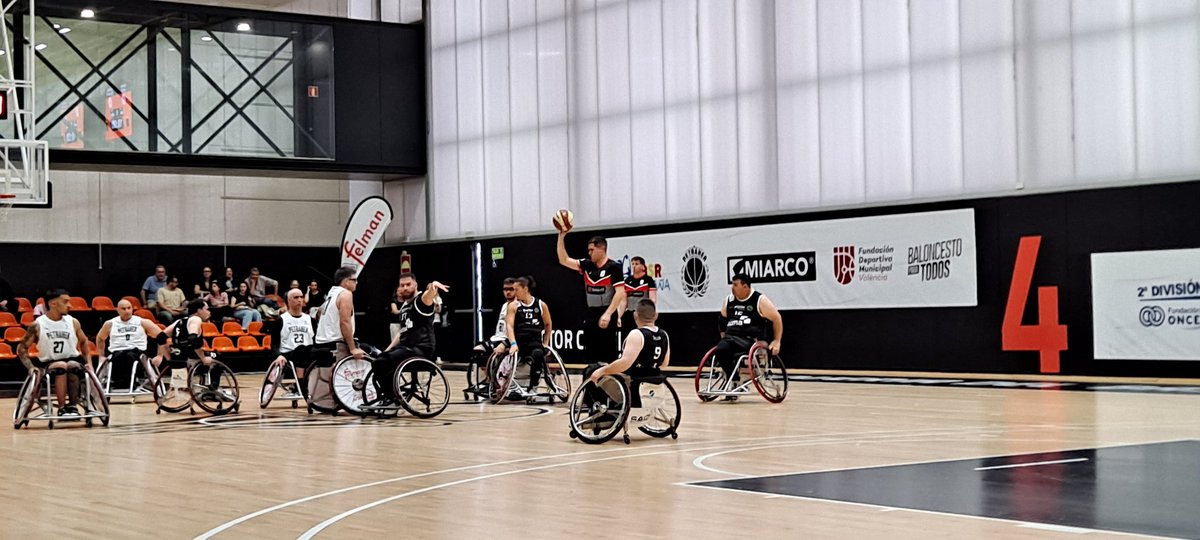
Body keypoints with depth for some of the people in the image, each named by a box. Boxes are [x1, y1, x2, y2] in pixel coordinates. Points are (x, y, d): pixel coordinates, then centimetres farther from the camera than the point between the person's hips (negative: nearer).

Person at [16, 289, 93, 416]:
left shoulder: (73, 322, 3)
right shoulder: (37, 325, -4)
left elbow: (84, 343, 16)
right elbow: (22, 348, 0)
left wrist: (89, 362, 4)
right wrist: (31, 367, -14)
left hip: (73, 361, 2)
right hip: (48, 365, -2)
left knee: (73, 366, -34)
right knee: (61, 366, -35)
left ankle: (73, 406, -25)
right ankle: (62, 408, -28)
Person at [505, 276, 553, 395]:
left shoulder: (541, 305, 9)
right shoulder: (513, 305, 4)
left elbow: (548, 324, 23)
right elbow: (509, 325, -9)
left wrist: (546, 343, 14)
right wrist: (513, 344, -25)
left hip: (536, 342, 0)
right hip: (519, 343, 0)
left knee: (538, 354, -34)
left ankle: (532, 388, -20)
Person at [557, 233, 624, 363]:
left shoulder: (613, 267, -9)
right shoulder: (587, 265, 10)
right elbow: (563, 260, 10)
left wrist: (608, 314, -21)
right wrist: (561, 237, 2)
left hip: (606, 315, -7)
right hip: (591, 314, 7)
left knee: (608, 355, -7)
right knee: (592, 354, 8)